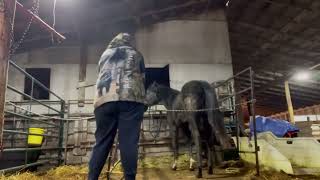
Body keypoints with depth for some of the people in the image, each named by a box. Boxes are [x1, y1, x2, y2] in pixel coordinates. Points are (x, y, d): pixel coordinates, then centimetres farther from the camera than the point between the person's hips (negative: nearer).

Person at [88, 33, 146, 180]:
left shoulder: (105, 54, 28)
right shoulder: (136, 55, 23)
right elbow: (142, 79, 23)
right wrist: (140, 98, 32)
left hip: (104, 99, 2)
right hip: (131, 98, -2)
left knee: (102, 141, 4)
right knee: (129, 142, -5)